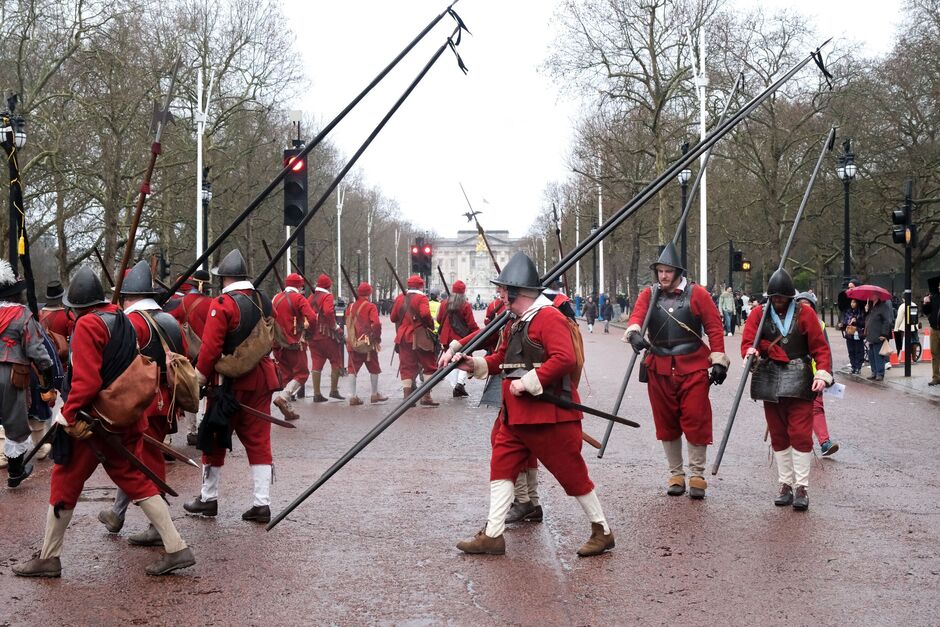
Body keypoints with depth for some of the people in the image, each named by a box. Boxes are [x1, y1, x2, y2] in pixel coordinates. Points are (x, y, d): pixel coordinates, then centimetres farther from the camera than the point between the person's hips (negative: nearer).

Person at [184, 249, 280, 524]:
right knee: (259, 440, 7)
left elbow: (211, 346, -16)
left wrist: (201, 376, -5)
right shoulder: (264, 302, 7)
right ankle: (262, 503, 3)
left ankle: (208, 499, 19)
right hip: (261, 378, 6)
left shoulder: (223, 304, -13)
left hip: (231, 381, -5)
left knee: (215, 440, 9)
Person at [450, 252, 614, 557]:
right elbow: (503, 358, 23)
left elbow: (565, 359, -26)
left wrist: (528, 382, -24)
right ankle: (492, 535, 10)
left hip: (549, 414, -9)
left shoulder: (549, 317, -15)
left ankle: (602, 532, 14)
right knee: (501, 467, 5)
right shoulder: (514, 323, 15)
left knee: (572, 474, 0)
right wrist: (476, 364, 7)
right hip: (515, 415, 9)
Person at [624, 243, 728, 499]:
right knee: (666, 423, 8)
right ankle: (676, 475, 21)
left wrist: (718, 360, -4)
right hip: (659, 369, 3)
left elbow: (715, 328, 1)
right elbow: (636, 316, -10)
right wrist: (634, 333, -32)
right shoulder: (648, 295, 7)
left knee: (696, 421, -4)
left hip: (693, 368, -3)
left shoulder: (696, 294, 0)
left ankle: (697, 476, 7)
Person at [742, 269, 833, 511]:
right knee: (778, 435, 8)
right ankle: (786, 484, 17)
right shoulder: (759, 314, 5)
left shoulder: (804, 314, 1)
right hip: (770, 381, 2)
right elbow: (747, 342, 0)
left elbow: (820, 347, 0)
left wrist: (822, 374, -12)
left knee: (800, 434, -7)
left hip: (799, 382, -2)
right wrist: (752, 353, -24)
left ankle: (802, 487, -2)